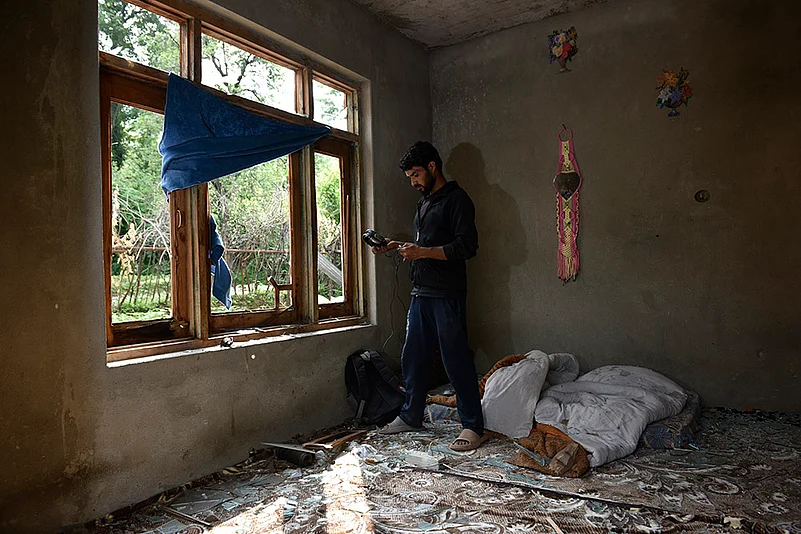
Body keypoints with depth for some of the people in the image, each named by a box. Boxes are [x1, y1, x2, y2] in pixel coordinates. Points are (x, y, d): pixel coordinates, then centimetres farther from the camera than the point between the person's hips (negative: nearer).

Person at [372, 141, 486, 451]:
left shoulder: (456, 199, -7)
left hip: (447, 295, -9)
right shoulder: (425, 202, 21)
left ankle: (473, 427, 5)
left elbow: (467, 246, -16)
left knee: (457, 360, -5)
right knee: (413, 357, 13)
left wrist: (423, 252, -20)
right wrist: (396, 246, 11)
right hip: (421, 293, 9)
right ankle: (411, 416, 27)